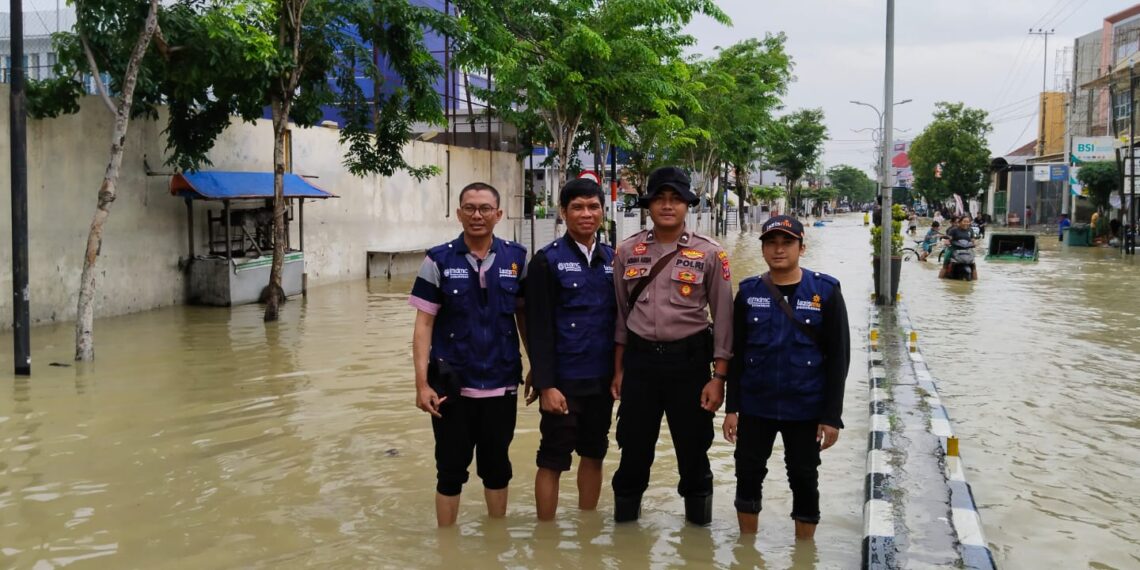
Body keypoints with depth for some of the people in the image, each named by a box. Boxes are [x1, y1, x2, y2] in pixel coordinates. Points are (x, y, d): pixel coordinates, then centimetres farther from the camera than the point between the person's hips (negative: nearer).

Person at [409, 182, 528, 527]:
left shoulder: (516, 258, 0)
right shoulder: (439, 261, -4)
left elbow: (524, 315, 8)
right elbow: (424, 324, -5)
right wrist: (422, 383, -11)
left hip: (502, 384, 2)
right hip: (452, 386, -1)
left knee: (497, 467, 14)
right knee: (451, 469, 8)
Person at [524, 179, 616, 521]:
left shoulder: (612, 259, 8)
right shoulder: (547, 260, -6)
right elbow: (539, 329, -9)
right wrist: (545, 384, -14)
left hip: (602, 378, 5)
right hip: (563, 380, -4)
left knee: (593, 455, 14)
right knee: (553, 461, 3)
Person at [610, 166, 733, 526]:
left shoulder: (709, 254, -5)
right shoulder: (628, 252, 2)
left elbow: (722, 318, -4)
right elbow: (620, 314, 8)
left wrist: (718, 377, -6)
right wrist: (619, 370, 8)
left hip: (689, 359, -1)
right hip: (640, 359, 2)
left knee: (693, 446, 10)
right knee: (634, 445, 10)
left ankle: (698, 519, 30)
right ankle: (625, 515, 30)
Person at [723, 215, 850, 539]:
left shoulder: (825, 291, -6)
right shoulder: (749, 292, 1)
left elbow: (838, 357, -5)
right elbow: (736, 354, 4)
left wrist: (832, 416, -8)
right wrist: (732, 408, 1)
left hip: (806, 409, -2)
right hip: (754, 406, 2)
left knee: (804, 480, 10)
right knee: (748, 476, 10)